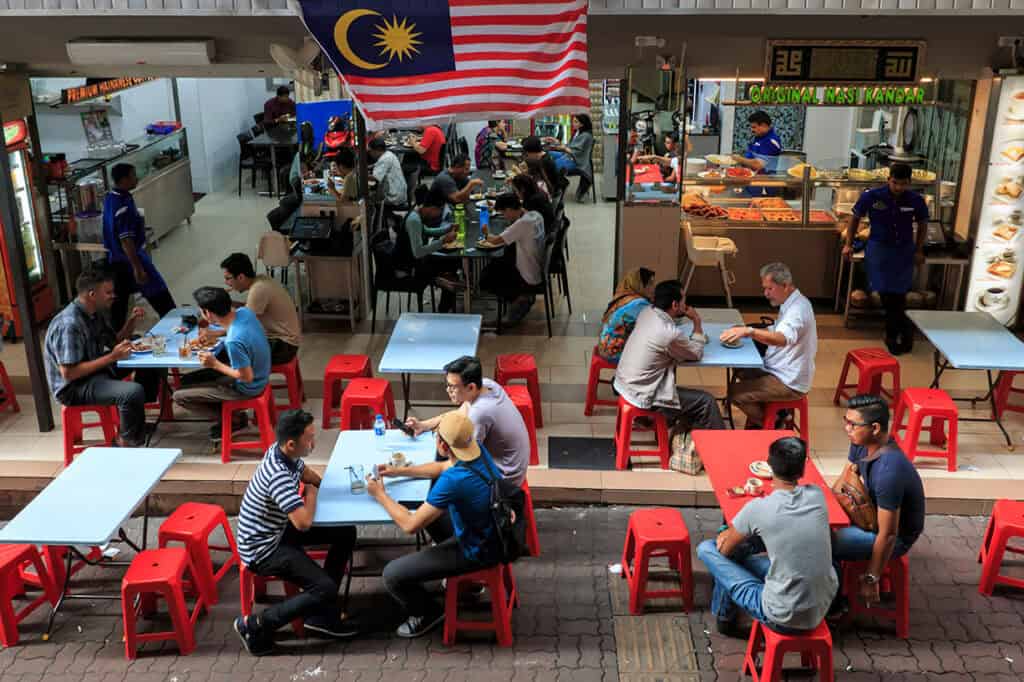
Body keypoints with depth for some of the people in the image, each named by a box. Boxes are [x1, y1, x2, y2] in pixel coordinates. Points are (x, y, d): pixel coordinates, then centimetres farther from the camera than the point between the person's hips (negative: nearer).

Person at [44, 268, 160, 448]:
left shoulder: (94, 313, 3)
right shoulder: (69, 325, -26)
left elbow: (114, 342, 15)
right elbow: (68, 373, -27)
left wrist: (131, 323, -2)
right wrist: (111, 357, -27)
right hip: (73, 387, -10)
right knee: (133, 391, -32)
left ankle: (138, 419, 17)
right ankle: (127, 442, -8)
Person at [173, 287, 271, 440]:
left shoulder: (233, 341, -37)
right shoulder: (244, 311, -13)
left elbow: (247, 377, -25)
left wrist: (215, 364, -17)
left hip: (247, 388, -8)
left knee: (180, 396, -3)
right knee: (187, 380, 17)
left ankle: (234, 420, 10)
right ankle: (232, 413, 19)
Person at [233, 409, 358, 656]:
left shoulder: (282, 452, -4)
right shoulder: (279, 476, -33)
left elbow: (308, 474, 18)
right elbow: (304, 522, -37)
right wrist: (311, 493, -18)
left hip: (277, 530, 10)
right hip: (262, 548, -10)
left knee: (346, 533, 8)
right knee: (325, 589, -20)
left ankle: (322, 613, 12)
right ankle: (254, 625, -4)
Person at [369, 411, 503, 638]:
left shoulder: (453, 481, -33)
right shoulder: (478, 450, -9)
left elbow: (410, 525, -25)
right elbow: (442, 467, 14)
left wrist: (380, 495, -10)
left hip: (478, 553, -8)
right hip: (493, 535, 8)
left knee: (392, 574, -6)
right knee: (433, 512, 31)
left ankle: (427, 613, 20)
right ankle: (466, 576, 41)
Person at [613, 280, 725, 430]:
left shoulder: (646, 312, -3)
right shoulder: (671, 333, -26)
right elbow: (697, 354, -6)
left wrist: (682, 314, 7)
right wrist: (697, 322, 2)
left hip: (622, 382, 9)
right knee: (706, 401, 1)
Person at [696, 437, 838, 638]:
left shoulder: (757, 509, -18)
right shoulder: (817, 496, -5)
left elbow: (724, 550, -2)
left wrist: (730, 534, 21)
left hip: (784, 619, -5)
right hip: (822, 609, 6)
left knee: (707, 549, 8)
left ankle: (724, 618, 32)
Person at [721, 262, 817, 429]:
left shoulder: (798, 308, -25)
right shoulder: (791, 304, 8)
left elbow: (782, 339, -45)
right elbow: (775, 334, 16)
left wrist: (748, 331, -56)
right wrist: (746, 333, 2)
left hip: (790, 383, -11)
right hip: (780, 371, 11)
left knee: (734, 392, -14)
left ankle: (771, 426, 7)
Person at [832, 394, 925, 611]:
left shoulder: (888, 471, -36)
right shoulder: (861, 443, -10)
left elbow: (888, 534, -30)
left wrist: (871, 578, -21)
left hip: (896, 537, -9)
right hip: (875, 514, 9)